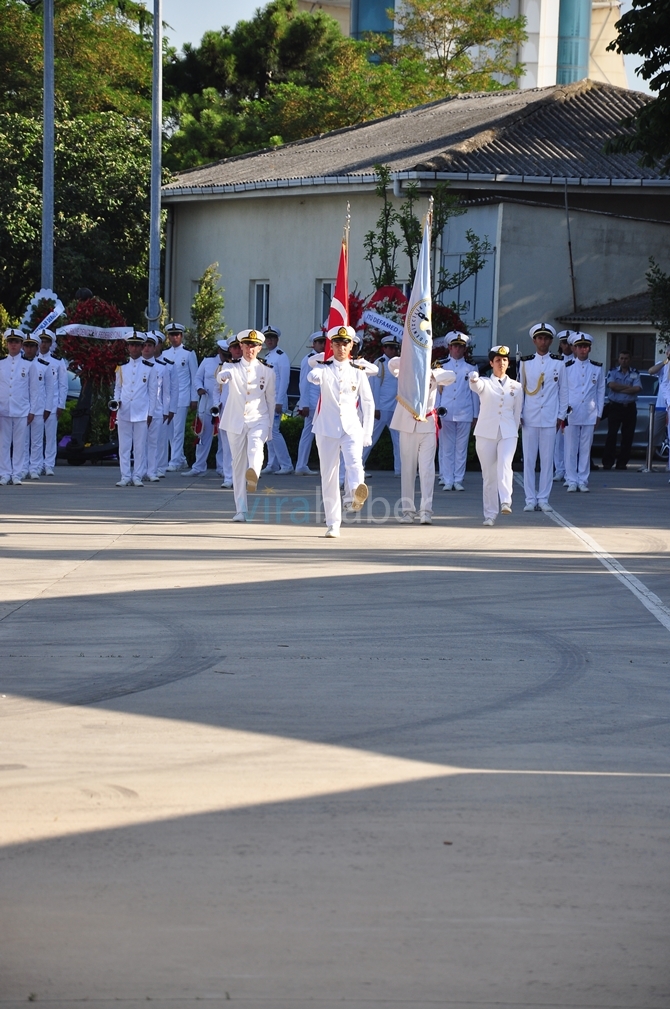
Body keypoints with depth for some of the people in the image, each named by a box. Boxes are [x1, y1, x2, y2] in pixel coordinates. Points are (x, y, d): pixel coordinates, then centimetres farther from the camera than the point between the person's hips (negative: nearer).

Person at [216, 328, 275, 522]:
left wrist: (269, 426, 12)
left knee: (256, 446, -32)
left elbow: (270, 399, 13)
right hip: (235, 421, 1)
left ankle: (253, 474, -62)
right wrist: (223, 376, -46)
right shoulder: (232, 367, 3)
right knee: (238, 463, 2)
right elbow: (222, 377, -21)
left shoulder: (267, 371, 6)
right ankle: (241, 510, 6)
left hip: (258, 419, -1)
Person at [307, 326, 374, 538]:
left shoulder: (358, 372, 9)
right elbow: (312, 376, -21)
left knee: (354, 463, -27)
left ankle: (357, 495, -55)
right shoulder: (324, 368, 5)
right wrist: (317, 375, -46)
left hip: (352, 428, 0)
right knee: (329, 476, 1)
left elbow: (368, 403, 13)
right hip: (327, 429, 0)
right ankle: (333, 524, 7)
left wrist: (367, 433, 7)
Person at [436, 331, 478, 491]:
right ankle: (447, 480, 3)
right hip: (445, 413, 0)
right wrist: (436, 411, 1)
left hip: (464, 414, 0)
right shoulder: (442, 367, 9)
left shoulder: (470, 369, 10)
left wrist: (476, 415, 7)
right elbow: (437, 390, 9)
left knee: (461, 448, 1)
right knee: (446, 448, 0)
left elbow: (474, 393, 11)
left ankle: (458, 480, 5)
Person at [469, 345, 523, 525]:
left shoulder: (516, 387, 11)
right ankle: (490, 514, 6)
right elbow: (476, 386, -19)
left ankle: (506, 502, -37)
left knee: (505, 465, -25)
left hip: (508, 434, 0)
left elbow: (517, 413, 16)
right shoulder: (484, 383, 5)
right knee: (489, 475, 0)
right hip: (486, 433, 0)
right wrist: (473, 379, -42)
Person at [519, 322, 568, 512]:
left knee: (547, 459, 0)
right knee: (529, 459, 0)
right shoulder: (525, 363, 7)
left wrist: (561, 415, 4)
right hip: (529, 418, 0)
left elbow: (563, 390, 9)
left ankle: (543, 499, 6)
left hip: (550, 418, 0)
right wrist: (518, 414, 4)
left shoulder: (559, 363, 6)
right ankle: (530, 500, 4)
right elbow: (519, 389, 9)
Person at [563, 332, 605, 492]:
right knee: (571, 449, 0)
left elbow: (601, 391, 11)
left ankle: (583, 481, 9)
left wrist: (598, 413, 7)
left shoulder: (597, 368, 8)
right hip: (571, 414, -1)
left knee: (586, 449, 3)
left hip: (589, 415, 1)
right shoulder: (567, 367, 4)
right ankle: (572, 481, 6)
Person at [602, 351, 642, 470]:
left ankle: (622, 462, 7)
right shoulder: (613, 372, 6)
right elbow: (611, 385, -12)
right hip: (615, 407, -2)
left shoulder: (635, 374, 8)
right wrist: (628, 387, -9)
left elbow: (637, 389, -8)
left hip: (630, 408, 2)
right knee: (611, 435, -7)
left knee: (628, 437, 1)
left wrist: (620, 389, -10)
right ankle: (607, 462, -5)